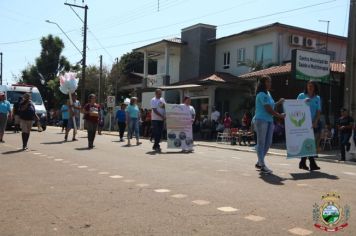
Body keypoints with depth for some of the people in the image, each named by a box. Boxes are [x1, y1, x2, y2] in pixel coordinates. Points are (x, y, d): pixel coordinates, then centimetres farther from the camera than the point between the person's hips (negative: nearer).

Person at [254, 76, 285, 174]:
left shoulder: (268, 93, 16)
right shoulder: (262, 94, -13)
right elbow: (268, 109, -16)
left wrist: (279, 102, 15)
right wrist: (280, 115, -7)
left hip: (269, 120, 9)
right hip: (261, 120, -9)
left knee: (268, 143, 10)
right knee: (261, 143, -3)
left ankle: (259, 163, 22)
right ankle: (262, 165, 1)